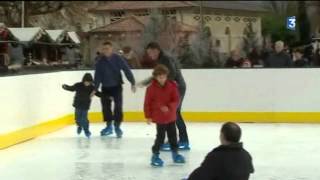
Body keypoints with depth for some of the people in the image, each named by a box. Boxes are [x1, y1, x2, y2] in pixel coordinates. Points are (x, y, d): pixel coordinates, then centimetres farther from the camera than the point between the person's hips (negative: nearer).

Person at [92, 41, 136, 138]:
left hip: (117, 86, -3)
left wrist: (132, 83, -19)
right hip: (105, 87, 3)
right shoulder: (100, 61, -6)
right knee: (105, 106, 3)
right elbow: (97, 75, -5)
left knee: (118, 106, -9)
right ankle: (109, 126, 19)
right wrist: (95, 88, -8)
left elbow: (127, 70, -13)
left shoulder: (118, 59, -12)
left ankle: (117, 126, 2)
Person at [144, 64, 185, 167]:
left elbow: (176, 101, -7)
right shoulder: (151, 88, -12)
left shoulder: (172, 86, -6)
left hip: (171, 116, 4)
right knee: (160, 137, -4)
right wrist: (148, 116, -8)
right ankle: (155, 155, 10)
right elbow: (147, 103, -8)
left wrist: (169, 107, -23)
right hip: (159, 117, -4)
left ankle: (175, 154, 32)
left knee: (173, 135, 15)